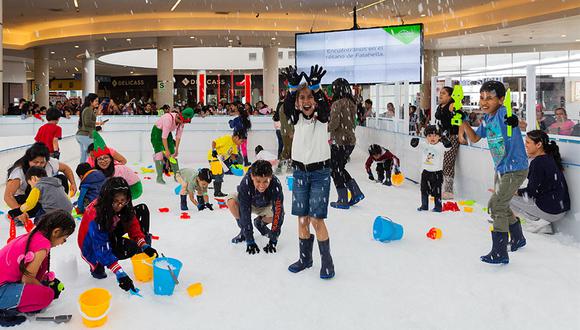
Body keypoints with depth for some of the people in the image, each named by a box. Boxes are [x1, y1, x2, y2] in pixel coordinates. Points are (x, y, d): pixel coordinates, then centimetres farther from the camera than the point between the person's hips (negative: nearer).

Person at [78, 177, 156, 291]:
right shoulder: (95, 215, -38)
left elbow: (133, 226, -13)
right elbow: (102, 248, -39)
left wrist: (144, 245, -29)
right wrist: (119, 273, -44)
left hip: (110, 233, 6)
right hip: (93, 245, -6)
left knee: (142, 209, -6)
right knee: (130, 248, -31)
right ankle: (97, 265, -9)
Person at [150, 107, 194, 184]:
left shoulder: (181, 121, -15)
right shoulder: (169, 119, -37)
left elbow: (178, 136, -8)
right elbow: (164, 137, -33)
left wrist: (176, 150, -7)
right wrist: (167, 150, -29)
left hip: (167, 132, 7)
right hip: (157, 132, -6)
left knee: (172, 152, 2)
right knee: (159, 153, -13)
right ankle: (159, 177, -8)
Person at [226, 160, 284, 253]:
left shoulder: (276, 184, -37)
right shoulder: (245, 183, -38)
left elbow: (278, 212, -35)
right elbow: (245, 213, -36)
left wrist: (273, 241, -37)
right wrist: (250, 241, -37)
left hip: (265, 207, 1)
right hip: (248, 204, -1)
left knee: (278, 213, -27)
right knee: (231, 201, -31)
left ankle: (260, 222, 8)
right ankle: (244, 230, -3)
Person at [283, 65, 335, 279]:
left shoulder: (322, 118, -5)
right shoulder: (296, 119, 2)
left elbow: (324, 106, -27)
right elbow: (287, 108, -18)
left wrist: (316, 87, -43)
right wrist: (293, 87, -36)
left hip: (320, 172, -4)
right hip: (299, 171, 4)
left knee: (316, 219, -7)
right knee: (302, 218, 9)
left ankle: (327, 260, 8)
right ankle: (305, 257, 23)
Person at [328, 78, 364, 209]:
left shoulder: (337, 104, -17)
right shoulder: (352, 103, 8)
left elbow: (334, 124, -21)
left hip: (339, 142, -8)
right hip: (351, 140, 8)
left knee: (335, 170, 6)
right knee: (340, 168, 21)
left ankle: (343, 201, 11)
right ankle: (356, 193, 17)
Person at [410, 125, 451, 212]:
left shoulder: (441, 146, -12)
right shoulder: (425, 145, 0)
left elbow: (447, 147, -27)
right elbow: (416, 144, -5)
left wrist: (446, 142, -46)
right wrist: (414, 142, -27)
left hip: (437, 172, -5)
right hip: (426, 171, 5)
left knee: (436, 190, 1)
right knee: (424, 190, 13)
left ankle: (438, 206, 13)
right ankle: (424, 206, 26)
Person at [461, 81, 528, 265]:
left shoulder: (503, 113, -22)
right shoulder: (486, 119, 2)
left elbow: (522, 125, -40)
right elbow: (474, 138, 14)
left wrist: (514, 121, -62)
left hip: (515, 168, -9)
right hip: (501, 169, 9)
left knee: (496, 205, -15)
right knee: (502, 206, 22)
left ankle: (499, 253, -8)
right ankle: (518, 238, 46)